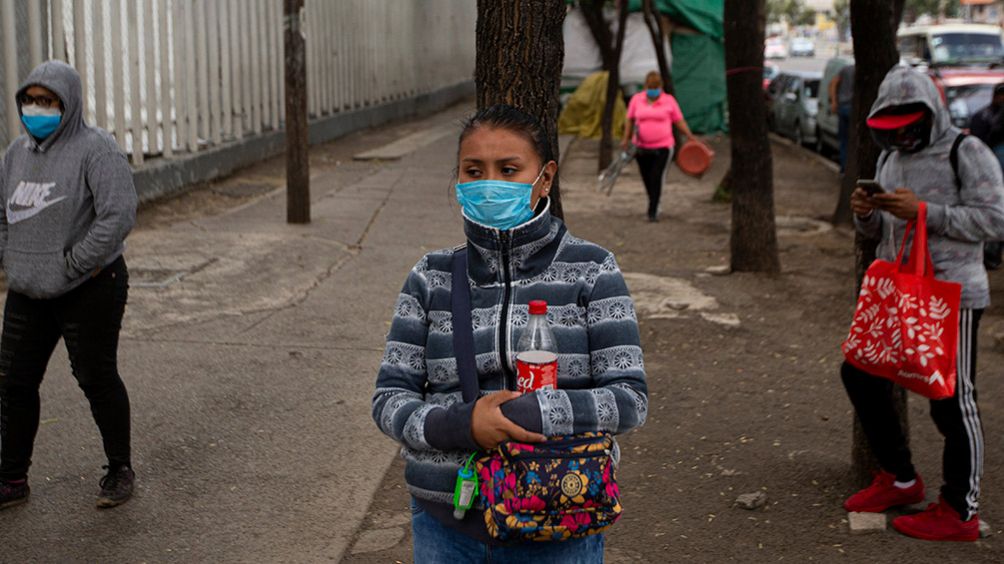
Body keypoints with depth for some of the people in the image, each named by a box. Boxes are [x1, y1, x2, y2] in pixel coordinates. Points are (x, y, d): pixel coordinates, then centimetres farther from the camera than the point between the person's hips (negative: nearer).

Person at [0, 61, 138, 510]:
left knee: (96, 378, 4)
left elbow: (120, 213, -24)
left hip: (89, 292, -7)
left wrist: (73, 264, -19)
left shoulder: (95, 149, -14)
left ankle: (120, 470, 24)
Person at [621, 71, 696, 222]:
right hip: (641, 147, 3)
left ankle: (653, 211, -8)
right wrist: (626, 139, 2)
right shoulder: (636, 99, 4)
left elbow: (679, 122, 4)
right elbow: (630, 120, 11)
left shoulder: (669, 101, 0)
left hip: (663, 147, -3)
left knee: (657, 178, -12)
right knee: (647, 179, 10)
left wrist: (691, 138, 0)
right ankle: (654, 203, 32)